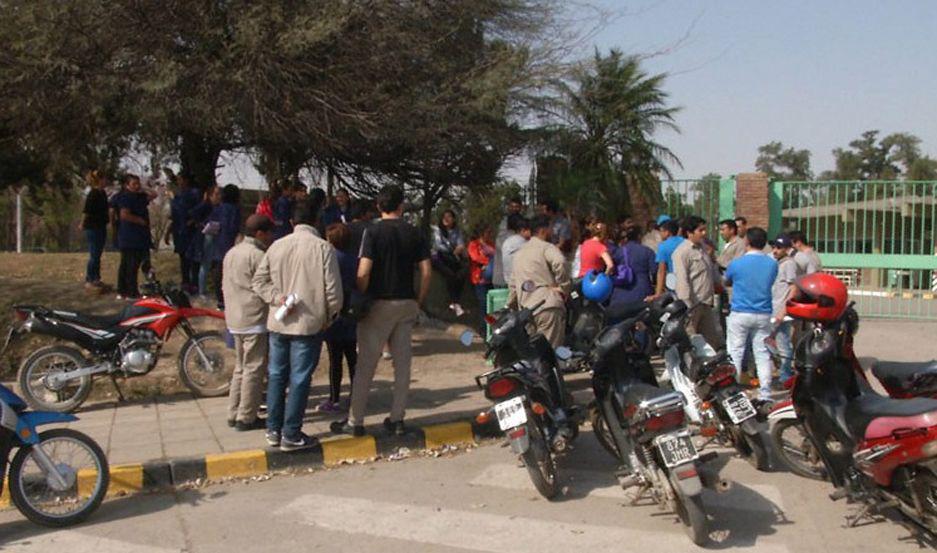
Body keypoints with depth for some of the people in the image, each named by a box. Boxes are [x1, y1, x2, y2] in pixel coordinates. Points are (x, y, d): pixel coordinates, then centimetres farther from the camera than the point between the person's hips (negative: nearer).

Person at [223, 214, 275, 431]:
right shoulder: (257, 256, -15)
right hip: (255, 320, -9)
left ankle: (234, 414, 20)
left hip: (234, 320, 9)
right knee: (254, 369, -2)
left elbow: (225, 286, 18)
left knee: (241, 367, 17)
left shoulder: (231, 253, 14)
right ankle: (246, 418, 2)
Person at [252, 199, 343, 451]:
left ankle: (273, 430, 23)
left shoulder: (277, 246, 2)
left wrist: (278, 297, -3)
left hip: (278, 322, 5)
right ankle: (291, 435, 8)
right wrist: (330, 316, 3)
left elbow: (258, 281, 2)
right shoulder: (323, 248, -11)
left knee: (276, 376, 15)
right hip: (309, 324, -4)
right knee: (299, 380, 3)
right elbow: (333, 289, -12)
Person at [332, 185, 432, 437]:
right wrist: (419, 301, 9)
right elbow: (427, 271, 0)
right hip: (406, 304, 4)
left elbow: (363, 272, -16)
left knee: (366, 365, 3)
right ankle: (397, 419, 14)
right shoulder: (414, 233, 3)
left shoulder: (373, 231, -9)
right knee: (402, 364, 10)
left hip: (379, 303, -3)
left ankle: (355, 422, 9)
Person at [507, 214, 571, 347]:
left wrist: (510, 306, 36)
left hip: (527, 309, 8)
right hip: (548, 306, -8)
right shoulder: (547, 248, -1)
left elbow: (513, 284, 28)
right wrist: (564, 287, -11)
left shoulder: (519, 253, 24)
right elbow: (559, 262, -24)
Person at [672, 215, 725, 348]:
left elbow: (712, 269, 29)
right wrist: (688, 305, -24)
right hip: (692, 304, -9)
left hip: (706, 303, 9)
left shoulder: (702, 248, 14)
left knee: (714, 337, 16)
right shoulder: (682, 252, -15)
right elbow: (682, 280, -21)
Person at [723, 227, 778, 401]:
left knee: (735, 353, 4)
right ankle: (765, 395, 8)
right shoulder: (772, 264, 0)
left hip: (740, 314, -3)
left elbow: (726, 282, 10)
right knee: (763, 355, 7)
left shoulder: (737, 263, -8)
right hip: (763, 315, 3)